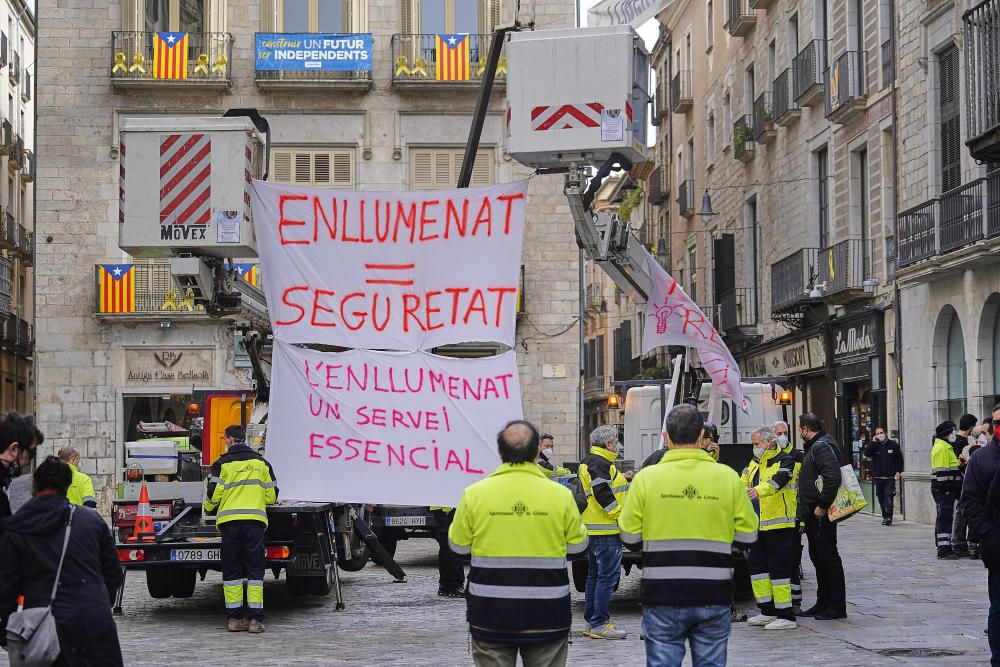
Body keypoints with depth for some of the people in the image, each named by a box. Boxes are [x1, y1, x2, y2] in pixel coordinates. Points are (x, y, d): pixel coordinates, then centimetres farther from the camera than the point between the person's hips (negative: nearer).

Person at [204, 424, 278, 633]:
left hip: (229, 521, -1)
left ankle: (235, 618, 5)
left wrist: (208, 509, 20)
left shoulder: (222, 464, 2)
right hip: (255, 520, 1)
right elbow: (272, 496, 11)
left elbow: (213, 495, -2)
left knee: (231, 571, 6)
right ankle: (255, 619, -4)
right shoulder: (261, 462, 10)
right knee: (255, 570, 2)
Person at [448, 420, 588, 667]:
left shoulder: (474, 494, -7)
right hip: (546, 616, 0)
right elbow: (578, 544, 5)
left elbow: (458, 545, 4)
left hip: (491, 615, 0)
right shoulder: (560, 495, -7)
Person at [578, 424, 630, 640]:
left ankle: (591, 620, 21)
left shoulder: (588, 462, 18)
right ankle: (599, 624, -10)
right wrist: (620, 515, -17)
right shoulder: (600, 463, -15)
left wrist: (621, 480, 25)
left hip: (593, 529, 11)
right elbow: (603, 494, -23)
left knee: (595, 575, 16)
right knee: (608, 575, -9)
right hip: (605, 530, -11)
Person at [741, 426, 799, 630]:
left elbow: (777, 480, -28)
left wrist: (759, 490, -44)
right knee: (756, 564, 12)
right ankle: (768, 611, 23)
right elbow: (743, 482, 15)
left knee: (779, 567, -9)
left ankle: (786, 616, -5)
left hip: (779, 524, -9)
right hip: (759, 525, 9)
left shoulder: (785, 460, -9)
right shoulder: (755, 462, 17)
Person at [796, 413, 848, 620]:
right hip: (813, 515, 11)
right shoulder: (814, 447, 20)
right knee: (818, 557, 15)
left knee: (828, 556, -6)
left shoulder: (823, 446, -14)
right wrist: (804, 514, 20)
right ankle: (823, 603, 22)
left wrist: (822, 506, -25)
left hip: (821, 515, -11)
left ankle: (837, 606, -2)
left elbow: (832, 478, -27)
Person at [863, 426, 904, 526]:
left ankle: (888, 517, -16)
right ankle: (885, 516, 15)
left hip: (890, 476, -3)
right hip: (878, 476, 3)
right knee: (881, 497, 5)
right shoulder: (874, 445, 8)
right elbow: (867, 453, -10)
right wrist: (873, 442, -14)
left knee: (889, 496, -13)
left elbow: (899, 458, 10)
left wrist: (898, 471, 1)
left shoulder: (893, 444, 5)